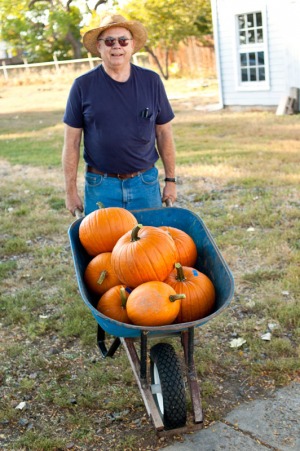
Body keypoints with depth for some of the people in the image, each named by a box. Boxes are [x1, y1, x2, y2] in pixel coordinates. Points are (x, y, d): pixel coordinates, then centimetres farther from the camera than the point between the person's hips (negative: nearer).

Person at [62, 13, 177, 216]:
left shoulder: (151, 81, 3)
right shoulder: (83, 85, -2)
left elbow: (164, 133, 8)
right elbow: (72, 142, -1)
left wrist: (170, 180, 6)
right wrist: (71, 191, -3)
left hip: (146, 183, 2)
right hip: (100, 185, -1)